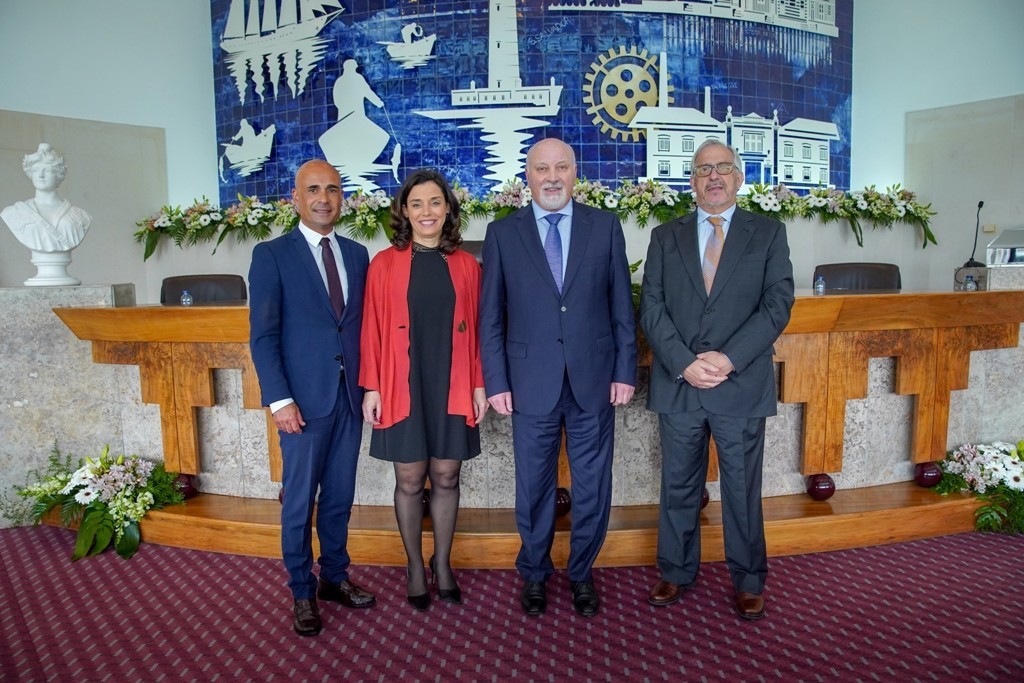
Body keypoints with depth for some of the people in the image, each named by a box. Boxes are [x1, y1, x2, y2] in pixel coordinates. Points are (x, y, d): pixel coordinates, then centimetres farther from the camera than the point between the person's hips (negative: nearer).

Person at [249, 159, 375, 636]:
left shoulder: (357, 254, 10)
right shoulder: (272, 255, -3)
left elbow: (364, 323, 10)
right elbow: (263, 335, -7)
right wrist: (279, 399, -13)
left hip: (351, 395, 4)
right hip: (304, 398, -4)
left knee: (340, 495, 14)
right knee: (300, 501, 7)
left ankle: (334, 577, 31)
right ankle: (302, 592, 24)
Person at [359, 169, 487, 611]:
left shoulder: (466, 265, 4)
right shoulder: (384, 264, -1)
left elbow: (475, 331, 5)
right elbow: (373, 331, -2)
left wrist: (479, 384, 2)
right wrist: (371, 387, -5)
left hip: (452, 388, 2)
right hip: (402, 388, -1)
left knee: (446, 479, 11)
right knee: (410, 481, 8)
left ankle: (442, 563, 29)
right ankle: (415, 567, 27)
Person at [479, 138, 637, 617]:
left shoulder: (605, 226, 3)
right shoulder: (502, 232, 2)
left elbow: (622, 307, 4)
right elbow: (491, 316, 1)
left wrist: (625, 371, 0)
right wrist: (496, 381, -3)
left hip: (594, 380, 1)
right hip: (531, 383, 0)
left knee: (592, 486, 11)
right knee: (533, 488, 12)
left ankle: (581, 573, 33)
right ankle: (534, 574, 33)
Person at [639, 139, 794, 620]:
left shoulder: (768, 233, 5)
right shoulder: (665, 237, 8)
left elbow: (778, 304, -5)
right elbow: (652, 308, 0)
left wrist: (728, 358, -16)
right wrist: (684, 363, -14)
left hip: (742, 386, -1)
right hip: (678, 384, 1)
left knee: (743, 489, 10)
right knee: (678, 486, 12)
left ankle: (749, 581, 28)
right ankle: (676, 572, 29)